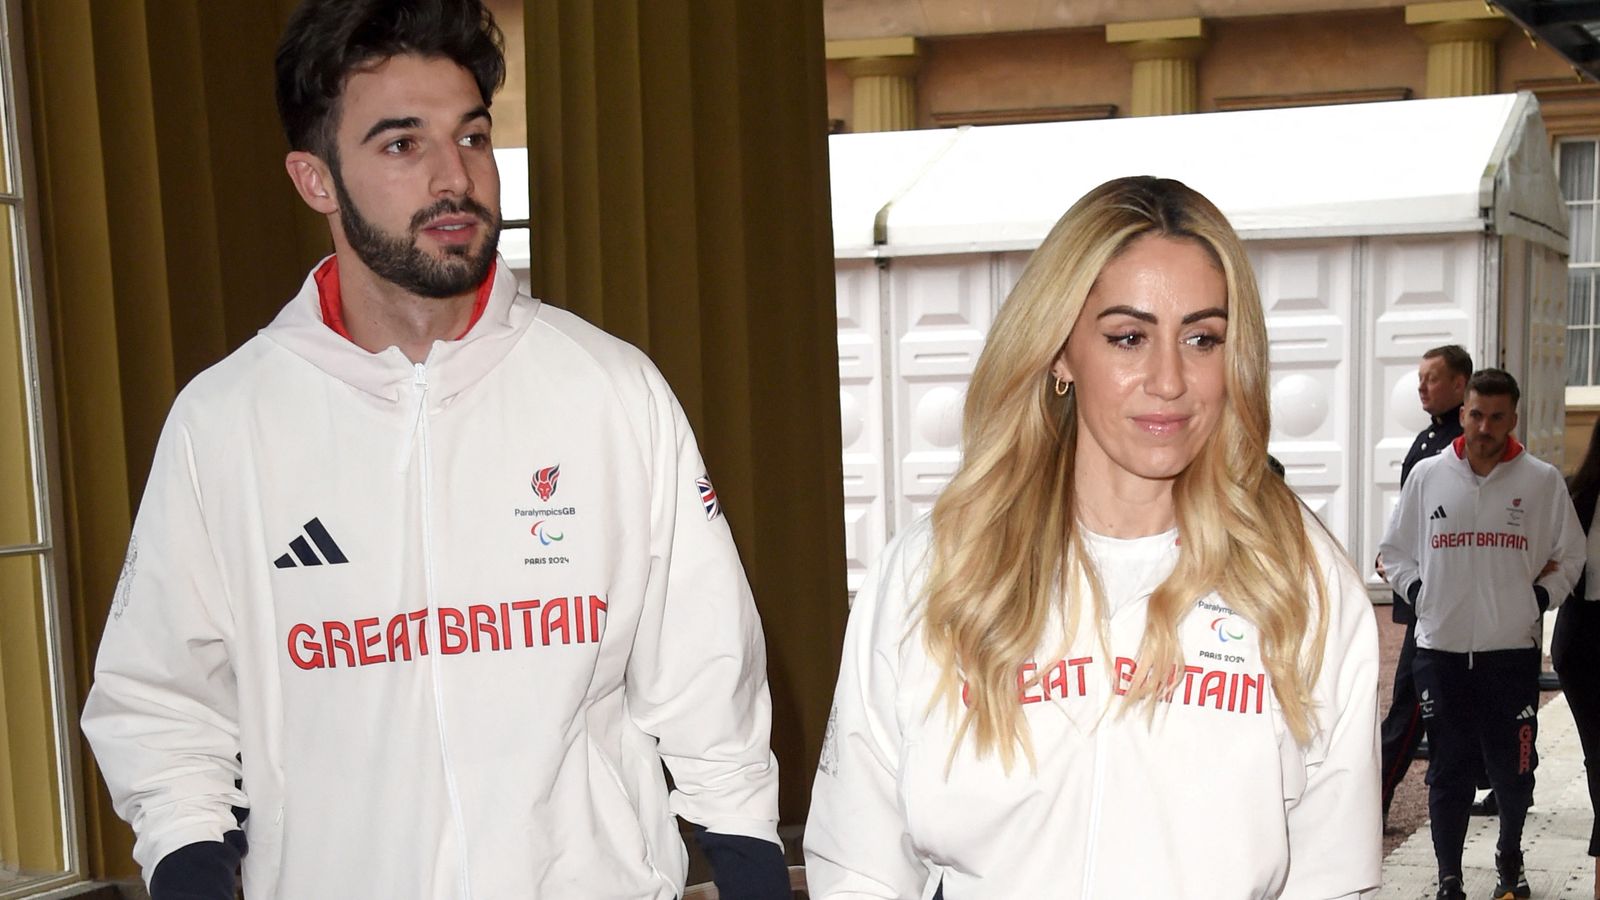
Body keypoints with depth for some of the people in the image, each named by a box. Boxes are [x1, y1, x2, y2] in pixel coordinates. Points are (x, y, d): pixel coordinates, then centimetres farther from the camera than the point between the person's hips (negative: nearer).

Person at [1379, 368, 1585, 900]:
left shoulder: (1542, 481, -1)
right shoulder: (1427, 476, 3)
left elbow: (1569, 556, 9)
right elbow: (1395, 550, 12)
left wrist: (1539, 598, -1)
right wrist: (1418, 593, 0)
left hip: (1513, 650, -1)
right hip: (1440, 650, 1)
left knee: (1513, 770, 6)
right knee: (1449, 772, 7)